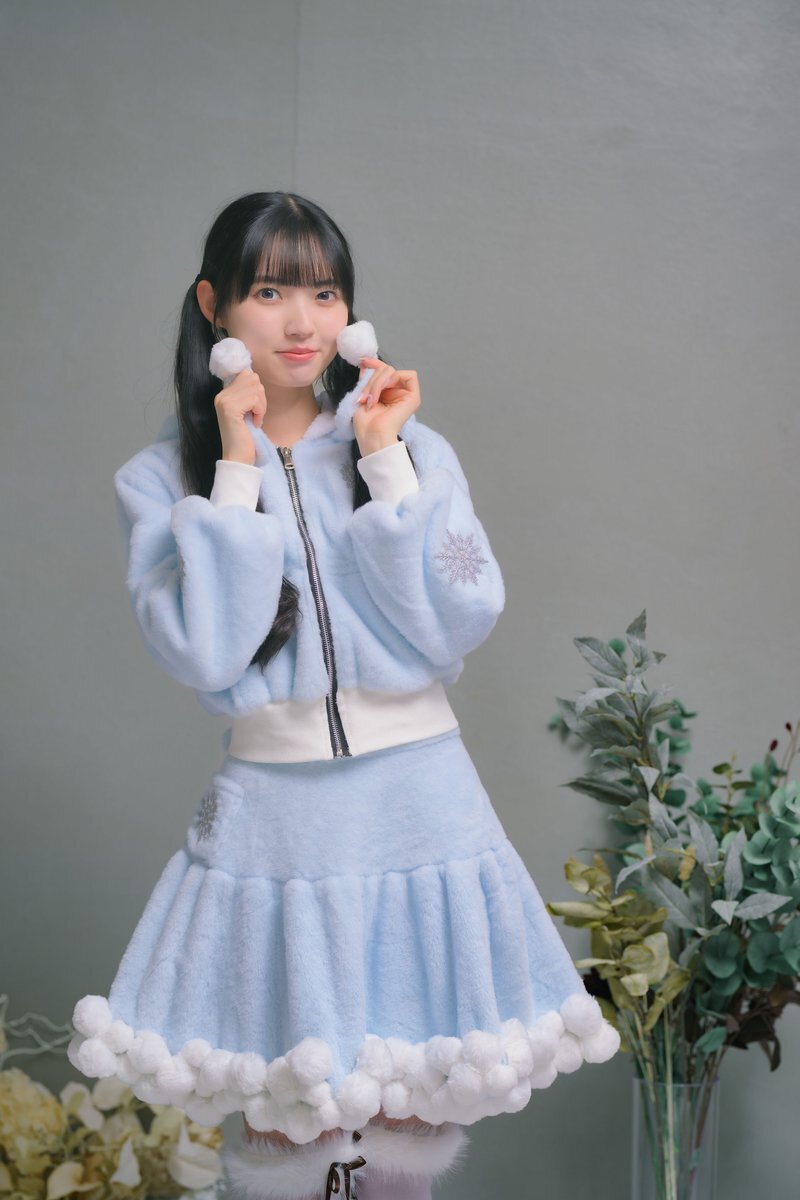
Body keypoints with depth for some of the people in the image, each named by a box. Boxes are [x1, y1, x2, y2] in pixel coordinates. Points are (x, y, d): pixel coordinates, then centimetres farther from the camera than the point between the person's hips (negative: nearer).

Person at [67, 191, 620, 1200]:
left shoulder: (413, 449, 3)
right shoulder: (163, 478, 0)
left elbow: (458, 624, -9)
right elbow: (202, 654, -13)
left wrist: (386, 462, -12)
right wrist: (238, 471, -13)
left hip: (418, 800, 1)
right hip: (271, 808, -1)